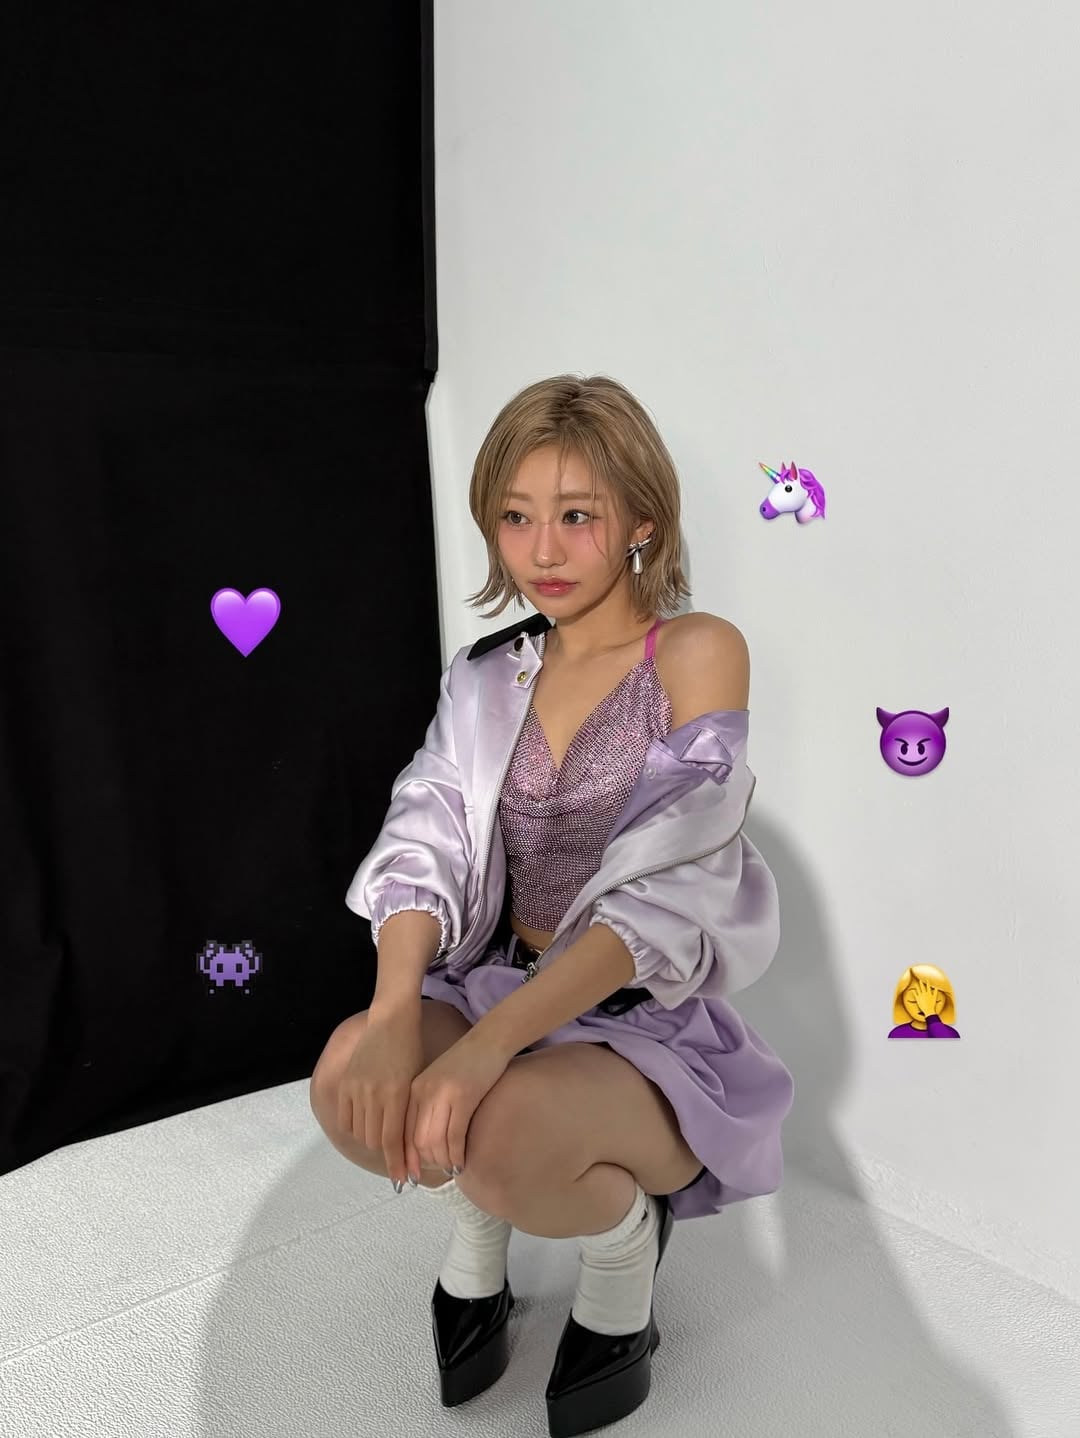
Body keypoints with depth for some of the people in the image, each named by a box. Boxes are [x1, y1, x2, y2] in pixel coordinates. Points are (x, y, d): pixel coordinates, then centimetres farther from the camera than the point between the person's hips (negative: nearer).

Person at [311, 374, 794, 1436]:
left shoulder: (697, 652, -12)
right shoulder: (492, 672, 5)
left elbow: (663, 893, -21)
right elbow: (427, 839, -6)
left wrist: (482, 1046, -30)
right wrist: (397, 1005, -27)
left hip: (649, 1024, -4)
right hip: (498, 981, 5)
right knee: (349, 1081, -25)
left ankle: (624, 1238, 3)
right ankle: (476, 1225, 11)